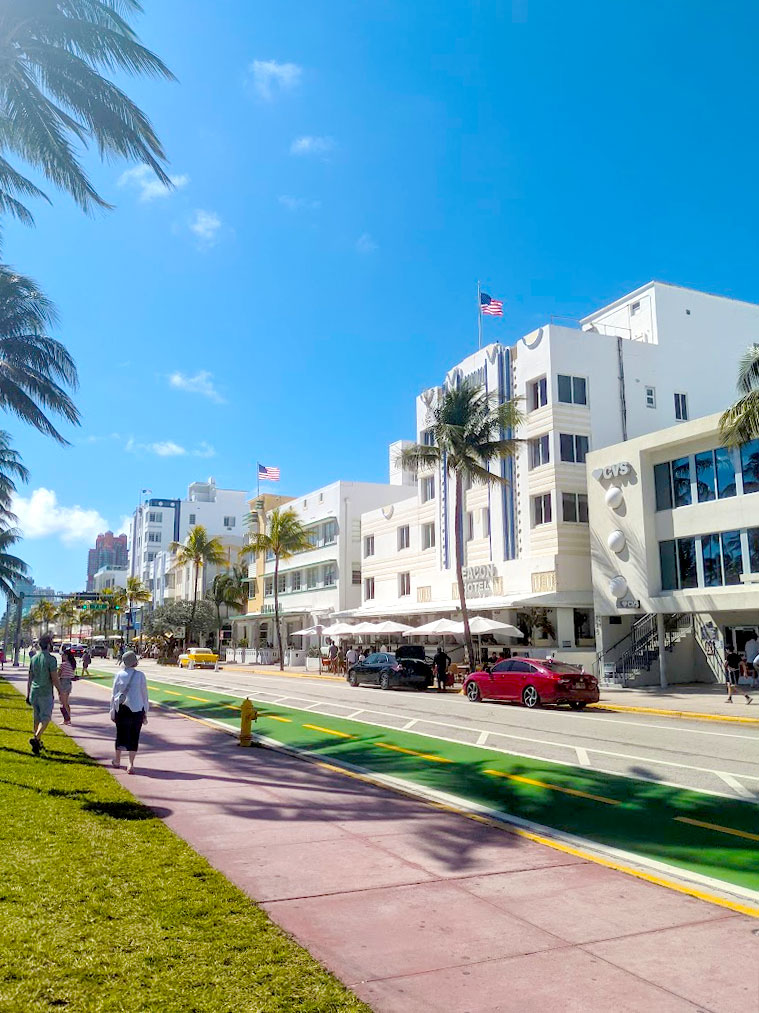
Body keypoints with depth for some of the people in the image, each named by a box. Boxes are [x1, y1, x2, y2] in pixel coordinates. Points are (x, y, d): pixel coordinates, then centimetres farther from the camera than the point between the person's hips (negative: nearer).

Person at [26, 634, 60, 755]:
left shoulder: (34, 658, 7)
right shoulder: (51, 659, -13)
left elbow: (30, 678, 12)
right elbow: (54, 679, -15)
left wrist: (28, 695, 19)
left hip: (34, 693, 6)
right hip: (46, 694, -6)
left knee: (37, 718, 15)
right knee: (45, 718, -3)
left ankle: (38, 743, 22)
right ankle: (36, 738, -22)